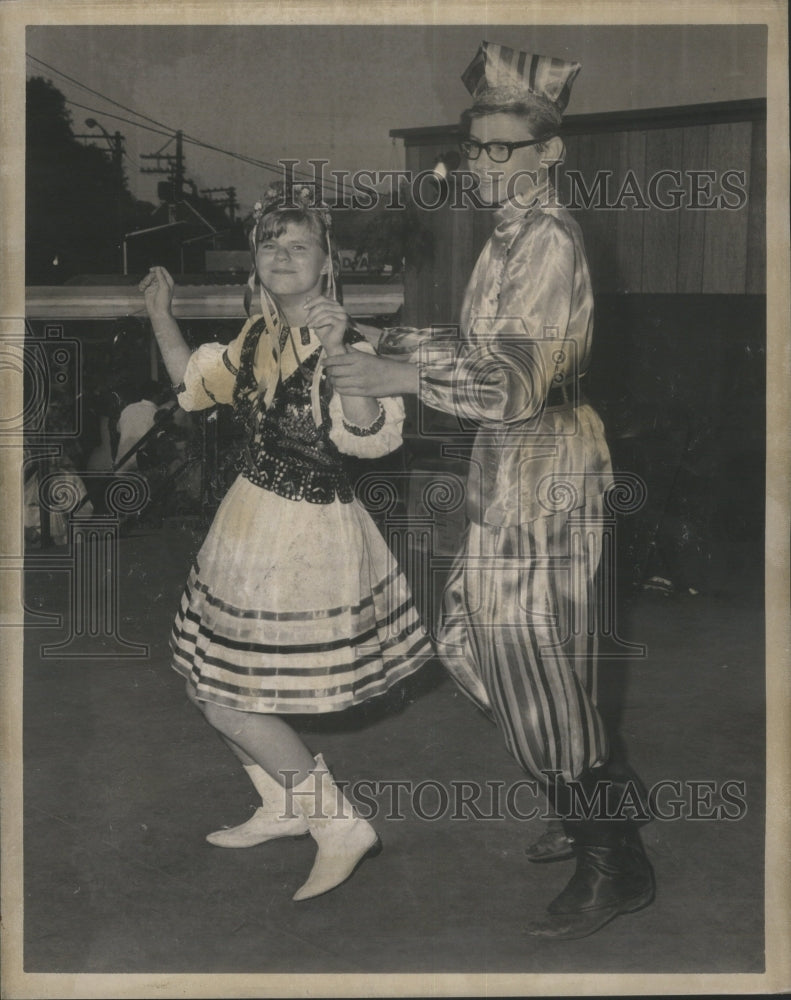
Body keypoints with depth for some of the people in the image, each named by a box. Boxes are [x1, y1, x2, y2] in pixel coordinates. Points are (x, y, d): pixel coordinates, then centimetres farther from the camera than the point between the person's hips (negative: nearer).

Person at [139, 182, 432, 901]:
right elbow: (197, 383, 23)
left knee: (230, 701, -5)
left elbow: (368, 434, -34)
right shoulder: (257, 337, 6)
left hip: (304, 536, -8)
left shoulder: (342, 340, -18)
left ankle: (342, 826, 9)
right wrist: (161, 316, 15)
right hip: (253, 521, 8)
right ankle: (284, 808, 36)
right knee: (213, 685, 16)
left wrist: (341, 357, -47)